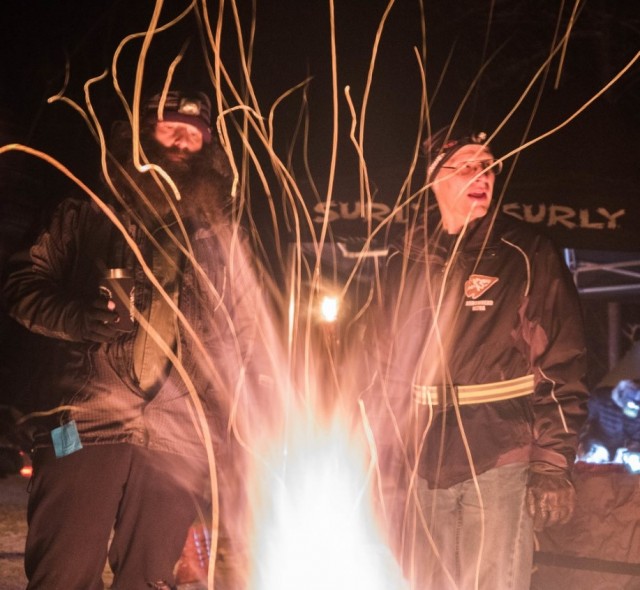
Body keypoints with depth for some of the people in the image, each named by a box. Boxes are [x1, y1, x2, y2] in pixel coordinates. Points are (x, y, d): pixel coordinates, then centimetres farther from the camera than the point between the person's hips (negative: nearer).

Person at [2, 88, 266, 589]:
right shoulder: (88, 219, 14)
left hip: (178, 440, 2)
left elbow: (246, 342, 18)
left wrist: (236, 428, 9)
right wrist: (77, 316, -11)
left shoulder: (220, 237, 18)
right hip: (86, 426, -2)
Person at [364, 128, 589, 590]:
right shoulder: (406, 261, 9)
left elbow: (561, 368, -6)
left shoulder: (526, 256, -3)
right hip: (421, 469, 4)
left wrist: (552, 466, -11)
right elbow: (384, 365, 14)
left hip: (497, 464, -4)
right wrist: (382, 458, 11)